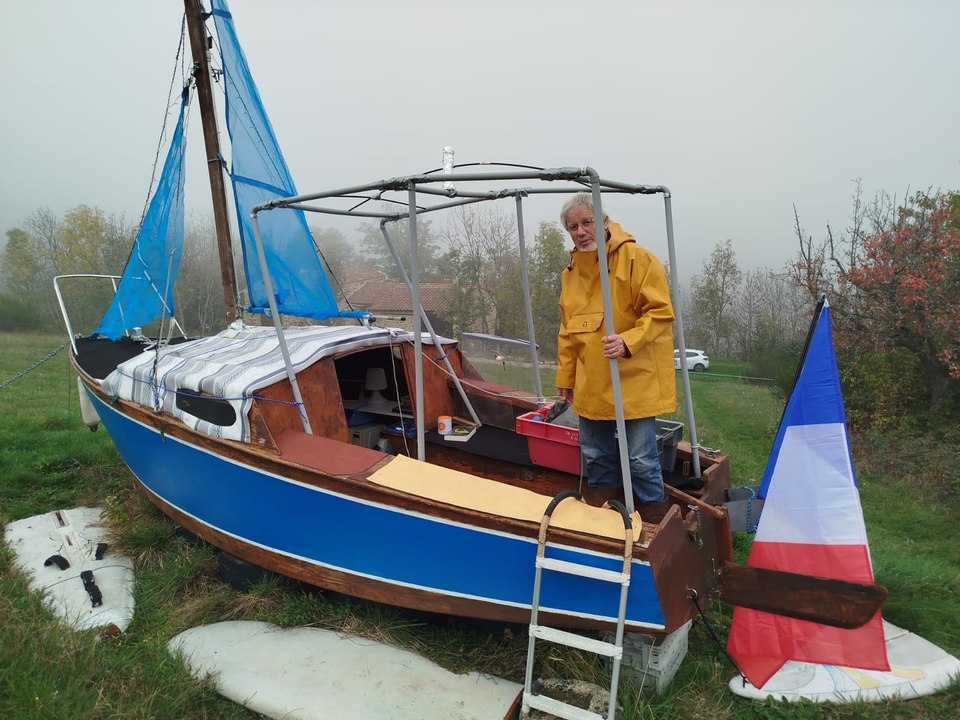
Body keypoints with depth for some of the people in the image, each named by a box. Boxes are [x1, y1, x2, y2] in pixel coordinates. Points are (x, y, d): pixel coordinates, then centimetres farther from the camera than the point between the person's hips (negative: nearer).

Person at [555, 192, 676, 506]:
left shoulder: (637, 259, -9)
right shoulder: (571, 272, 11)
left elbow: (660, 312, -12)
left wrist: (628, 342, -27)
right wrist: (566, 376, 16)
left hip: (636, 381, -6)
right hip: (591, 385, 6)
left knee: (641, 461, -1)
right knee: (595, 457, 16)